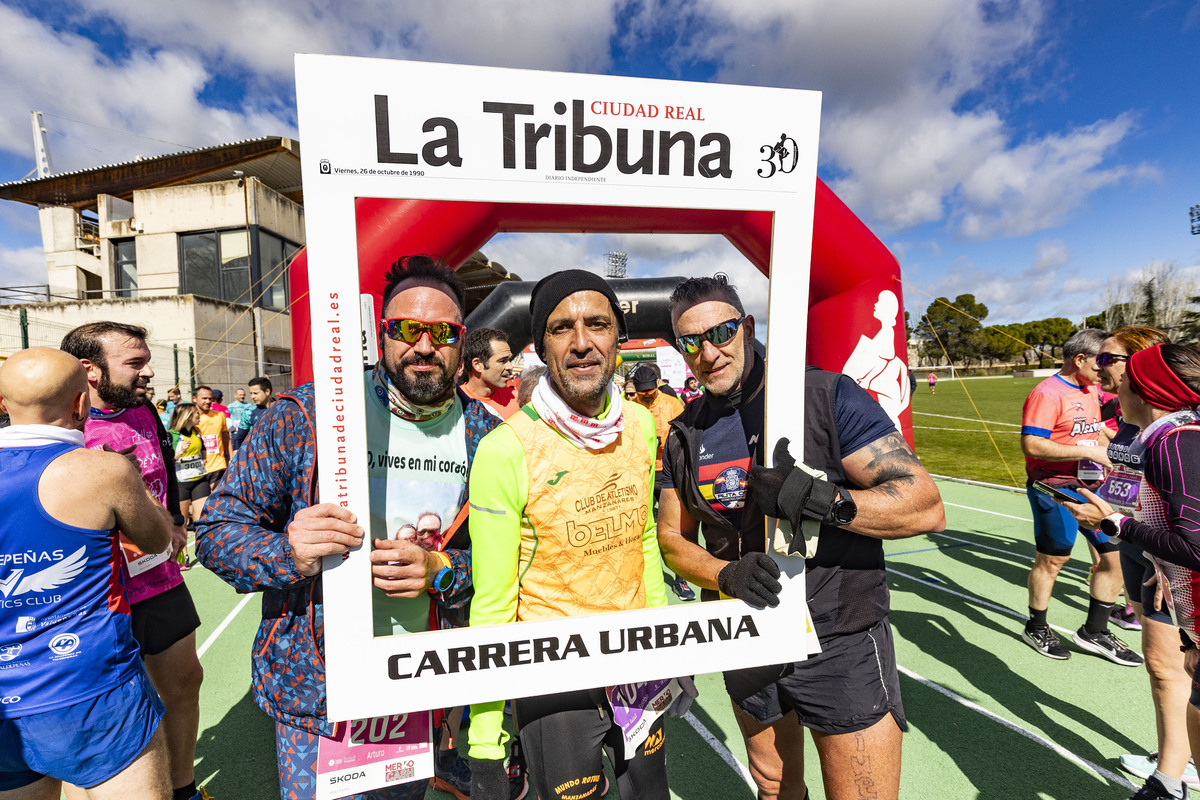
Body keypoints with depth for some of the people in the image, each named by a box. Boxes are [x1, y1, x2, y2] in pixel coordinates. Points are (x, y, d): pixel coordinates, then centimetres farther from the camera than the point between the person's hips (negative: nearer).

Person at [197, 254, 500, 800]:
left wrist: (442, 572, -21)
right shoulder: (306, 416, -13)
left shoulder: (486, 436, -7)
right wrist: (289, 554, -27)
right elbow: (217, 531, -7)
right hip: (316, 691, -1)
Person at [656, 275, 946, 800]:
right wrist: (728, 574, -16)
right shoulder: (685, 434, -1)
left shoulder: (827, 395, -15)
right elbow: (672, 537, 3)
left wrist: (818, 499, -33)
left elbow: (928, 508, -16)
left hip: (840, 644, -4)